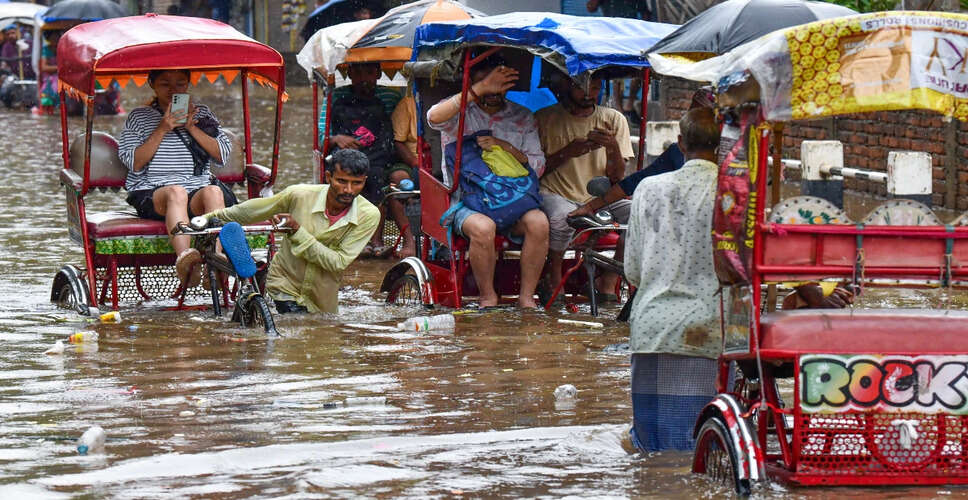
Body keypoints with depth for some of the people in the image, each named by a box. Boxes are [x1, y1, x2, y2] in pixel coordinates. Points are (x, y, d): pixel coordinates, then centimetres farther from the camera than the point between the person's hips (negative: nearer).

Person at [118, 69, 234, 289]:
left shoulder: (201, 113, 20)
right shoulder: (139, 117, 12)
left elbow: (223, 155, 8)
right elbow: (134, 163, 0)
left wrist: (192, 128, -2)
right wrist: (162, 130, -7)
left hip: (198, 190, 2)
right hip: (151, 194, -2)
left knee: (214, 192, -32)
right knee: (176, 192, -37)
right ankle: (183, 257, -61)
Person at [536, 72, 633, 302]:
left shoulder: (614, 120, 6)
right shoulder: (545, 119, 1)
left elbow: (616, 179, 1)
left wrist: (613, 147, -18)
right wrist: (566, 153, -14)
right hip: (556, 194, -3)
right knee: (562, 218, -39)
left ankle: (607, 283, -8)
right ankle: (554, 279, -11)